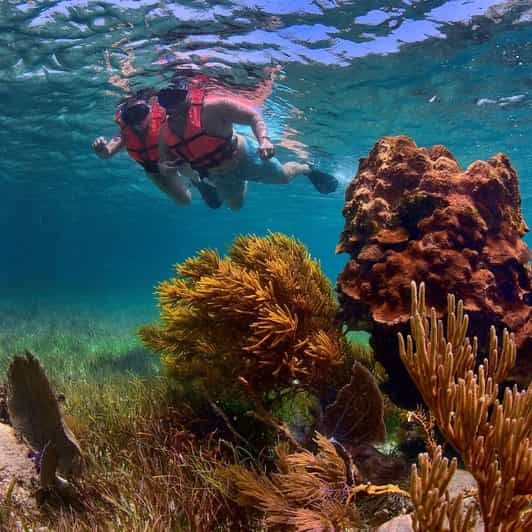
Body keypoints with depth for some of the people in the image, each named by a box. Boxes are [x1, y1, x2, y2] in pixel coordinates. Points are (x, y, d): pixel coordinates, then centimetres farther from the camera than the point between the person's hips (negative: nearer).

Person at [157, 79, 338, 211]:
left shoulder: (211, 107, -33)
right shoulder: (165, 132, -18)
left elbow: (253, 116, -32)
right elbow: (165, 162, -4)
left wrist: (264, 140, -51)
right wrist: (163, 168, -29)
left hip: (244, 157, -5)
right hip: (219, 176, 5)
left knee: (284, 176, 16)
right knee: (235, 206, 29)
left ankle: (307, 169, 51)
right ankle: (244, 181, 63)